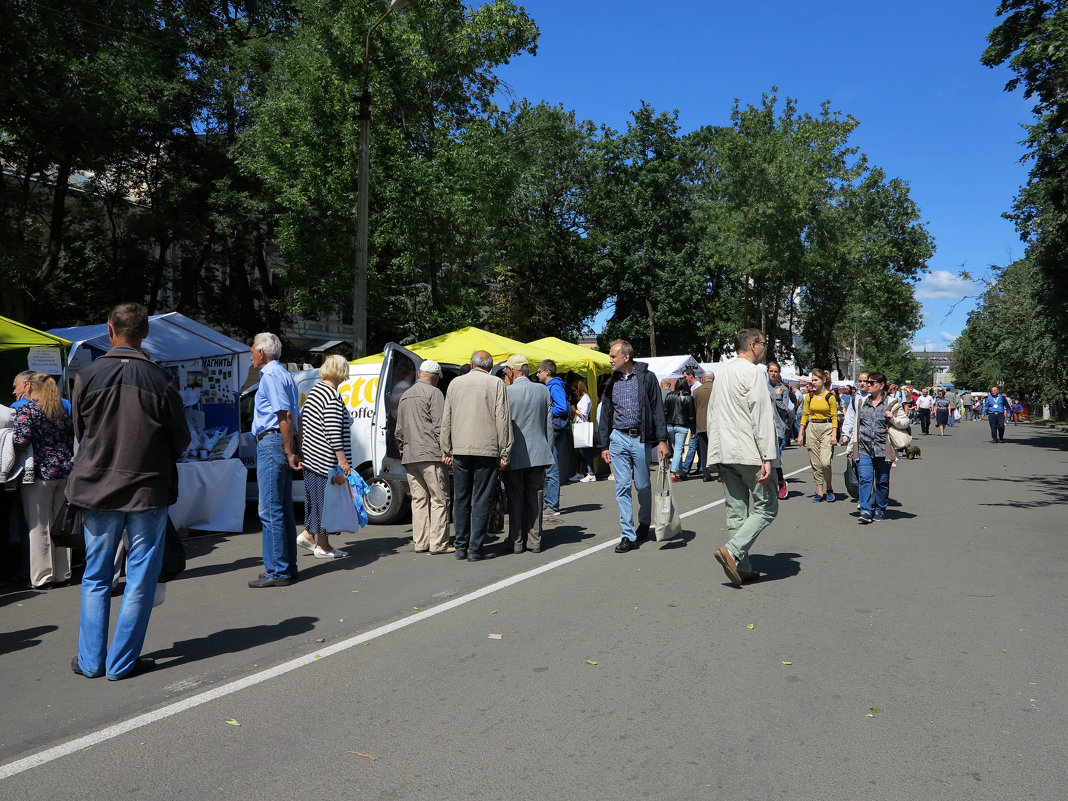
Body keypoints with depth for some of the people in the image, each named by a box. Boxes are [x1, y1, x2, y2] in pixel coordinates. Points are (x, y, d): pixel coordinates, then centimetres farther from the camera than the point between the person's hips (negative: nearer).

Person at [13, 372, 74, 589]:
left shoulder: (26, 410, -7)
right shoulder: (61, 409, 12)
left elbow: (22, 441, -18)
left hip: (40, 472, -6)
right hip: (64, 471, 6)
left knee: (40, 526, 1)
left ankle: (42, 577, 5)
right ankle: (62, 574, 15)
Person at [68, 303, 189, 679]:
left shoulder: (87, 377, -4)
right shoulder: (160, 380, -10)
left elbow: (79, 433, 7)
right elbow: (181, 440, -2)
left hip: (98, 489, 2)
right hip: (148, 489, -2)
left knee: (95, 578, 15)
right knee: (140, 579, 8)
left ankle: (90, 660, 21)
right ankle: (122, 661, 13)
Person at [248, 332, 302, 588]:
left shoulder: (271, 376, -10)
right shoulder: (284, 375, 21)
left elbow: (285, 416, -18)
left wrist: (289, 452, -19)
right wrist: (293, 451, 20)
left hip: (271, 443, -10)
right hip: (281, 444, 10)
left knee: (270, 510, -7)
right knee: (283, 510, 12)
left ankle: (277, 572, -4)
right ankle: (287, 567, 17)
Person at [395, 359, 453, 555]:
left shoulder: (405, 396, 19)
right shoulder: (434, 393, -4)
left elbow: (399, 430, 22)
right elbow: (439, 425, -11)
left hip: (410, 456, 7)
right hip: (430, 454, -7)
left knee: (419, 499, 10)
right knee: (439, 498, -3)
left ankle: (420, 542, 10)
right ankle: (438, 543, -4)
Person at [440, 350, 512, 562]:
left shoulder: (455, 383, 10)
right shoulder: (496, 383, 0)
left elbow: (446, 420, 11)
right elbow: (503, 420, -4)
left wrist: (446, 451, 15)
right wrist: (504, 452, -1)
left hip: (460, 449, 3)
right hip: (487, 449, -3)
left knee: (460, 499, 10)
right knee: (481, 500, 1)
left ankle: (461, 546, 15)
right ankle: (475, 549, 2)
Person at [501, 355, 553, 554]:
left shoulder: (506, 393, -11)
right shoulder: (543, 390, 2)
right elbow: (550, 425, 6)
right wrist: (548, 452, 13)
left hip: (514, 455, -3)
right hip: (538, 454, 3)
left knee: (515, 499, 7)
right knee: (534, 498, 10)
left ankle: (516, 542, 12)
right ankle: (534, 541, 13)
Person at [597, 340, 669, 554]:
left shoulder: (646, 378, -1)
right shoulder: (612, 382, 10)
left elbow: (658, 410, -2)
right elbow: (605, 415, 14)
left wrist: (662, 440, -8)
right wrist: (604, 445, 11)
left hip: (640, 439, -3)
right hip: (618, 439, 3)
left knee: (643, 486, 7)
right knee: (622, 487, -2)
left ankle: (644, 523, 33)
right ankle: (628, 536, 1)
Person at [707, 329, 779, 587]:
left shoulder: (722, 375, 18)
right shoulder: (753, 373, -8)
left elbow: (712, 417, 20)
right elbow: (761, 417, -15)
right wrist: (767, 457, -17)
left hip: (725, 454, 8)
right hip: (749, 453, -8)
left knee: (736, 512, 9)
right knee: (766, 507, 0)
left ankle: (741, 568, 11)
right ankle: (732, 551, -13)